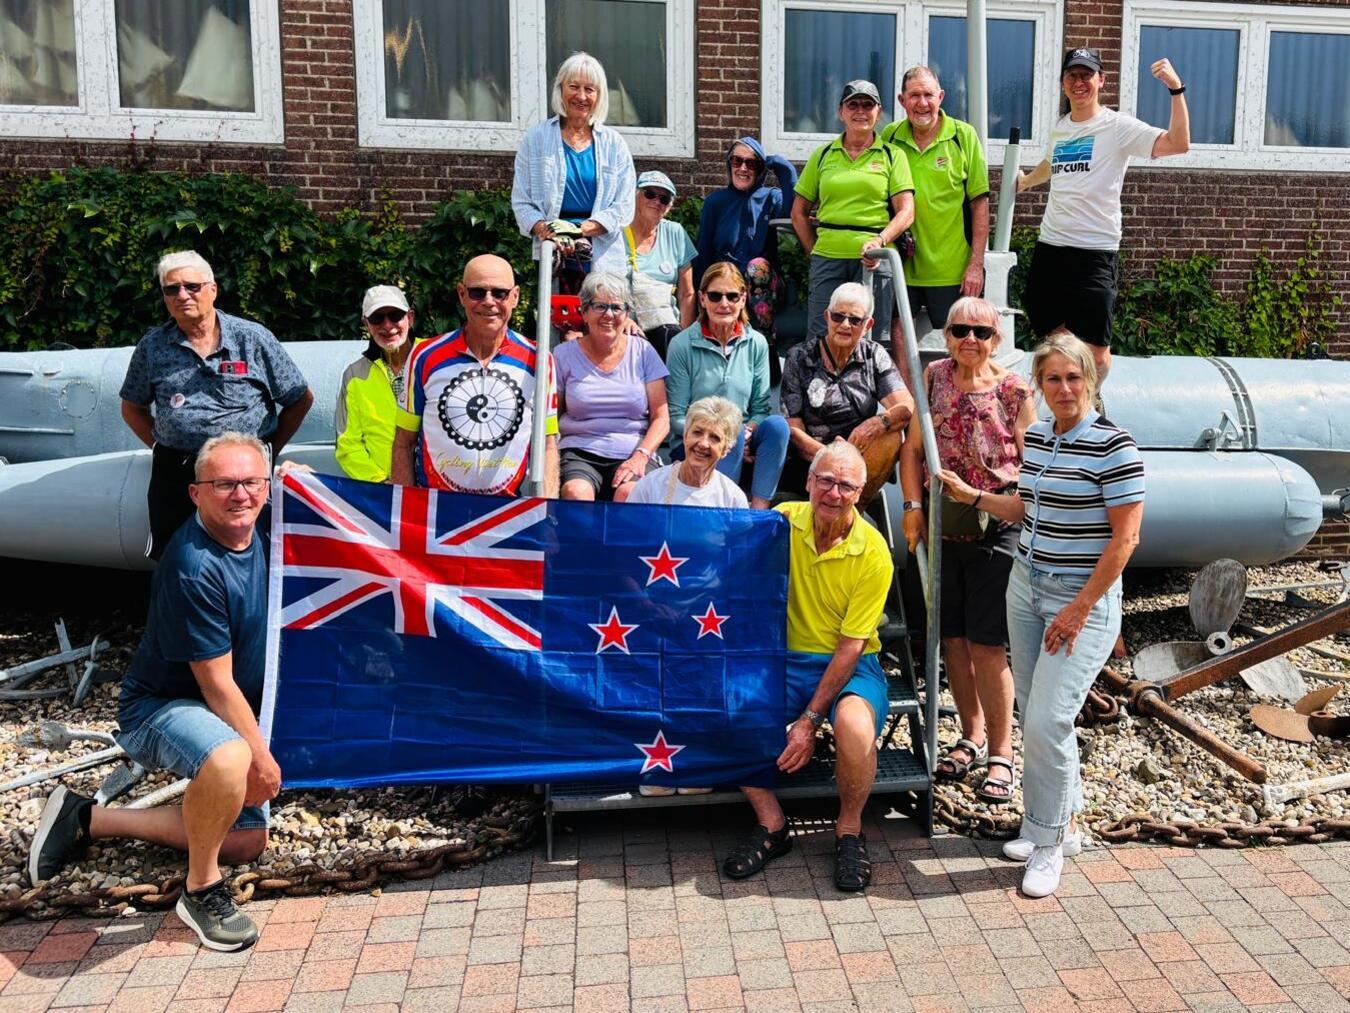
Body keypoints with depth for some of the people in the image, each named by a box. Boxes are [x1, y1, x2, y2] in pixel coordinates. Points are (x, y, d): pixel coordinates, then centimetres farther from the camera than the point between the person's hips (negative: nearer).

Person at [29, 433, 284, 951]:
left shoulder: (258, 537, -6)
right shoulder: (195, 567, -28)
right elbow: (218, 685, -23)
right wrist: (260, 757, -17)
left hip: (225, 712, 9)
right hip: (158, 708, -9)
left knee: (246, 842, 13)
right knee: (230, 760, -42)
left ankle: (88, 819, 20)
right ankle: (200, 890, -15)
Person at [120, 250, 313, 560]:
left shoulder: (253, 338, 1)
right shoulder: (152, 346, 8)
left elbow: (301, 399, 6)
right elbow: (132, 409, 19)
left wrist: (269, 451, 2)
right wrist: (162, 448, 5)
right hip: (174, 476, 3)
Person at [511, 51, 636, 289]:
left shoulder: (613, 142, 12)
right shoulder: (536, 138, 11)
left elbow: (624, 206, 5)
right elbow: (521, 201, 7)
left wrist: (581, 228, -12)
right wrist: (545, 230, -14)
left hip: (603, 258, 1)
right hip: (552, 258, -1)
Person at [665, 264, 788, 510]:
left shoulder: (757, 344, 4)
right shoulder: (682, 345, -5)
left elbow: (761, 408, 4)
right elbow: (676, 417, -6)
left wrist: (747, 434, -18)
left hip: (743, 442, 3)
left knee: (777, 424, -26)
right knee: (734, 434, -33)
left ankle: (759, 511, -25)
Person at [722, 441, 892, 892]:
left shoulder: (873, 554, -12)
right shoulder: (783, 520, -3)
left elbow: (850, 646, -14)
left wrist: (811, 719, -19)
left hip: (851, 665, -3)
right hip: (787, 658, 3)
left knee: (854, 723, -35)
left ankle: (849, 830, -6)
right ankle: (771, 825, -2)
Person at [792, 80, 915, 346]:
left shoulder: (891, 155, 9)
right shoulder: (823, 155, 14)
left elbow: (906, 212, 0)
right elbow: (799, 211, 16)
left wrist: (881, 240, -17)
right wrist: (814, 251, 6)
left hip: (874, 260, -1)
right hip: (827, 258, 1)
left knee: (873, 340, 2)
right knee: (820, 339, -1)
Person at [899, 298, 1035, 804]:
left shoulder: (1015, 390, -5)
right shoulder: (934, 377, 3)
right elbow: (913, 447, 5)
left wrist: (992, 500, -15)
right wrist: (913, 506, -4)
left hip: (994, 532, -4)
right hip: (942, 529, 4)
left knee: (985, 645, -4)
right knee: (952, 638, 11)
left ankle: (1000, 754, 12)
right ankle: (972, 737, 29)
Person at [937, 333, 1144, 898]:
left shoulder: (1113, 446, -14)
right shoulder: (1036, 437, 7)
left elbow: (1124, 537, -15)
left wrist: (1081, 608, -17)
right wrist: (970, 495, 11)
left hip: (1083, 599, -7)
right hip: (1026, 587, 7)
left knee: (1047, 721, -10)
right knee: (1032, 715, 11)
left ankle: (1049, 841, 8)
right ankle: (1063, 822, 29)